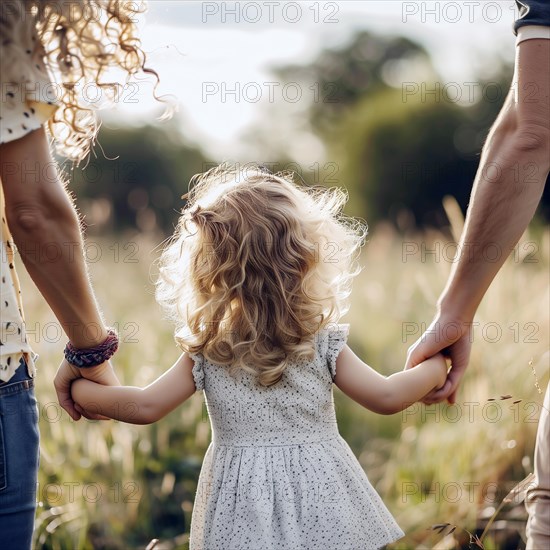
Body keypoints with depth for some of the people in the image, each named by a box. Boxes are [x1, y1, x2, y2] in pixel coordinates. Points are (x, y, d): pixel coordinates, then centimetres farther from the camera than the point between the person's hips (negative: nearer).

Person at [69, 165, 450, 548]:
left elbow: (146, 406, -2)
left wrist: (80, 390, 14)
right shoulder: (324, 344, -7)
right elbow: (387, 397, -2)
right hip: (318, 498, 0)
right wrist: (435, 369, 16)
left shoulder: (206, 352, -5)